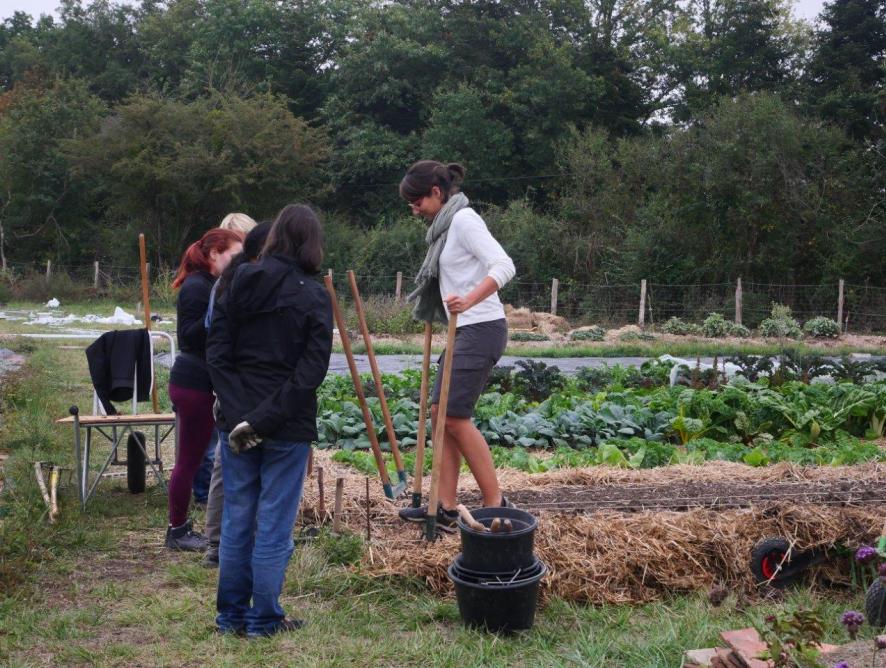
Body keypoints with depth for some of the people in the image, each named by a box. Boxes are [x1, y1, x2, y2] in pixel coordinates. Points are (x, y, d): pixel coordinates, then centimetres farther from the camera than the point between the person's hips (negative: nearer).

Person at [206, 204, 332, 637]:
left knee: (236, 520, 14)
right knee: (274, 525, 6)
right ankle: (264, 619, 16)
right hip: (288, 428, -3)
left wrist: (241, 414, -7)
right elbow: (310, 373, -16)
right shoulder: (315, 298, -8)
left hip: (236, 422, 4)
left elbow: (216, 354, -2)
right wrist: (264, 420, -15)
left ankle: (231, 615, 25)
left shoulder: (240, 283, 2)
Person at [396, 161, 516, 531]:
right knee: (440, 412, 7)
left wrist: (469, 300, -33)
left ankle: (496, 503, -2)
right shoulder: (447, 225, 16)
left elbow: (504, 266, -23)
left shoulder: (464, 219, -12)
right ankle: (446, 507, 11)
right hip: (464, 331, 10)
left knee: (454, 415, -10)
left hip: (480, 329, -10)